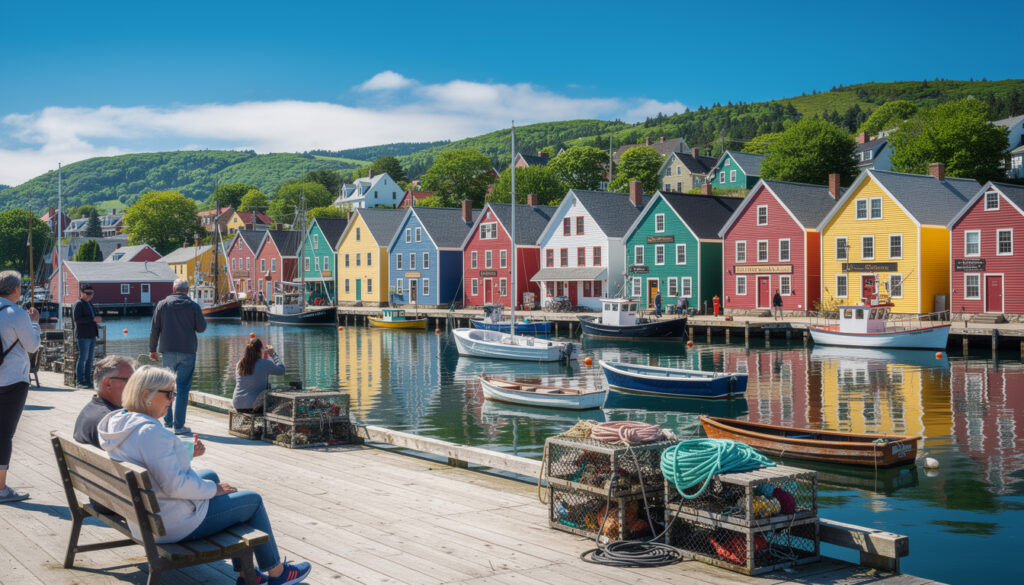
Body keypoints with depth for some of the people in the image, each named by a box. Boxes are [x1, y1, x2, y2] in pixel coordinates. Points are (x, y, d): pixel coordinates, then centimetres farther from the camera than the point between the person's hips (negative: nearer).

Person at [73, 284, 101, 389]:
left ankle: (88, 380, 13)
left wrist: (97, 319, 16)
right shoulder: (78, 304, -6)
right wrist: (93, 319, -21)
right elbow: (76, 318, -19)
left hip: (91, 336, 8)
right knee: (83, 358, -8)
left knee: (90, 359, 9)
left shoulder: (90, 304, 21)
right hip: (83, 336, -8)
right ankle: (79, 381, -5)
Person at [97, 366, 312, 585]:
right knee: (253, 501, 6)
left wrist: (186, 453, 7)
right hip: (173, 523, -10)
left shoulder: (117, 421, 1)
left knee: (210, 475, 30)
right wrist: (214, 489, -15)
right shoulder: (149, 432, -30)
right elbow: (175, 485, -30)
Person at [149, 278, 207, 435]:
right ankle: (179, 425, -2)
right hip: (187, 352, -2)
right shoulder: (193, 306, -3)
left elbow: (154, 330, 2)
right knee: (183, 388, 0)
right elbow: (201, 328, -1)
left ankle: (167, 420, 23)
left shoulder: (162, 304, 2)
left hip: (167, 351, 2)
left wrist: (152, 349, 10)